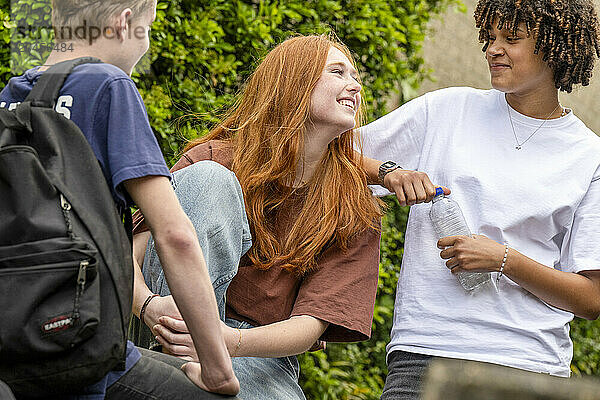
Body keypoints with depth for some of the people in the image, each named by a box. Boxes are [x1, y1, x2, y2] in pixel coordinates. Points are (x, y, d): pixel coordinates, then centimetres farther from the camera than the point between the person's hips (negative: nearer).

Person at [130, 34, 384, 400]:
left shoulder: (357, 214, 1)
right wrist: (150, 307, -32)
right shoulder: (215, 159, -3)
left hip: (261, 358, 0)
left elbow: (312, 325, -9)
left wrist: (233, 341, -30)